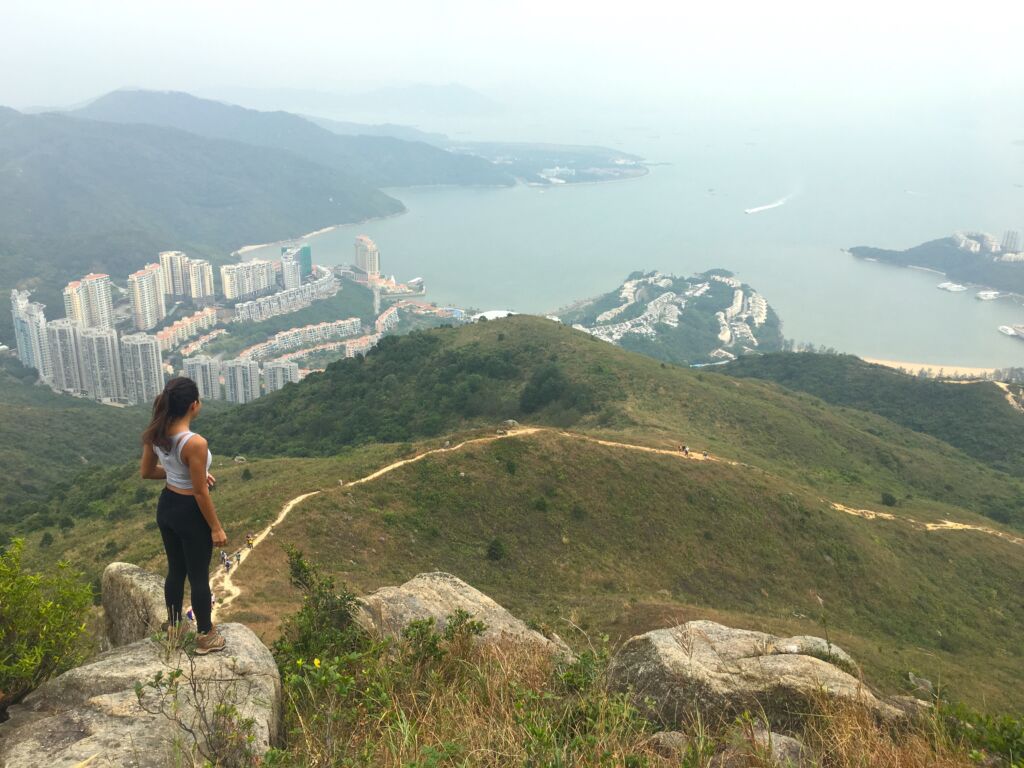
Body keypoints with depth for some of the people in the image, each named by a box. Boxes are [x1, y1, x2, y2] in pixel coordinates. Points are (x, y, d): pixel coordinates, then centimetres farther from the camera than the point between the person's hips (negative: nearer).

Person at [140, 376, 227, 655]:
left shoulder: (155, 434, -7)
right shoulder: (195, 443, -29)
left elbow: (146, 472, 7)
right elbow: (201, 492, -22)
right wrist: (216, 527, -12)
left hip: (166, 507, 7)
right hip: (191, 512, -7)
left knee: (175, 570, 25)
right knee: (199, 576, 11)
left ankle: (173, 628, 42)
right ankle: (206, 636, 28)